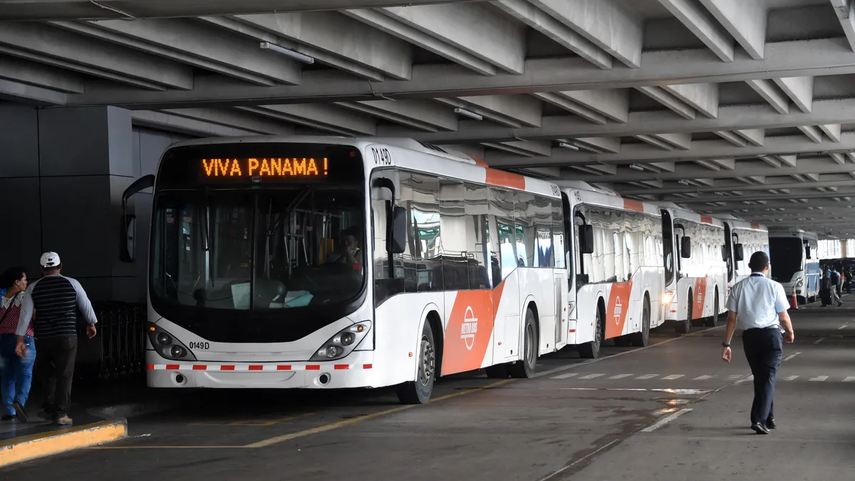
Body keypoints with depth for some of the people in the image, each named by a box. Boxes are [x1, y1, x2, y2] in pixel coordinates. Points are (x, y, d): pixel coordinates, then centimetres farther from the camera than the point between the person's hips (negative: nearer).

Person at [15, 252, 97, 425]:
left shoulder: (33, 288, 2)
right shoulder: (72, 284, 0)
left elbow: (25, 314, -1)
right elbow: (86, 306, 8)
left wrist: (20, 339, 1)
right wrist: (91, 324, 25)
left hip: (44, 338, 2)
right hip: (67, 336, -2)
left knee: (47, 373, 19)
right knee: (64, 375, 0)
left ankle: (49, 409, 24)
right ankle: (60, 413, -4)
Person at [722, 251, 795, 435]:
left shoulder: (738, 287, 2)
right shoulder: (774, 287, -6)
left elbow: (732, 318, -1)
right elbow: (784, 317, -1)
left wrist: (726, 344, 3)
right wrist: (790, 333, 19)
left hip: (749, 336, 3)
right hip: (771, 334, -3)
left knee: (759, 376, 18)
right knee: (768, 377, -2)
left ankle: (768, 418, 28)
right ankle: (759, 419, -16)